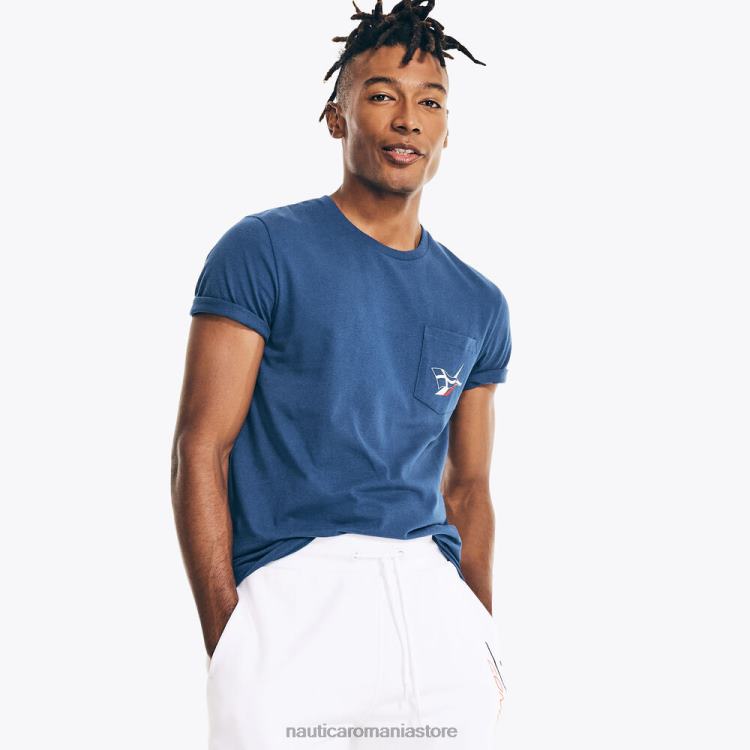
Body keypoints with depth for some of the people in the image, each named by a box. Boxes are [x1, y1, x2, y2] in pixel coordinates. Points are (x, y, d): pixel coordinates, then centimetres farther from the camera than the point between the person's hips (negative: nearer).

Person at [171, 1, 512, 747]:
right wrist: (225, 640, -12)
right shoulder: (263, 252, 1)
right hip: (294, 595, -4)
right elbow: (200, 448, -4)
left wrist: (484, 644, 13)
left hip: (437, 605, 4)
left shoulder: (478, 304, 15)